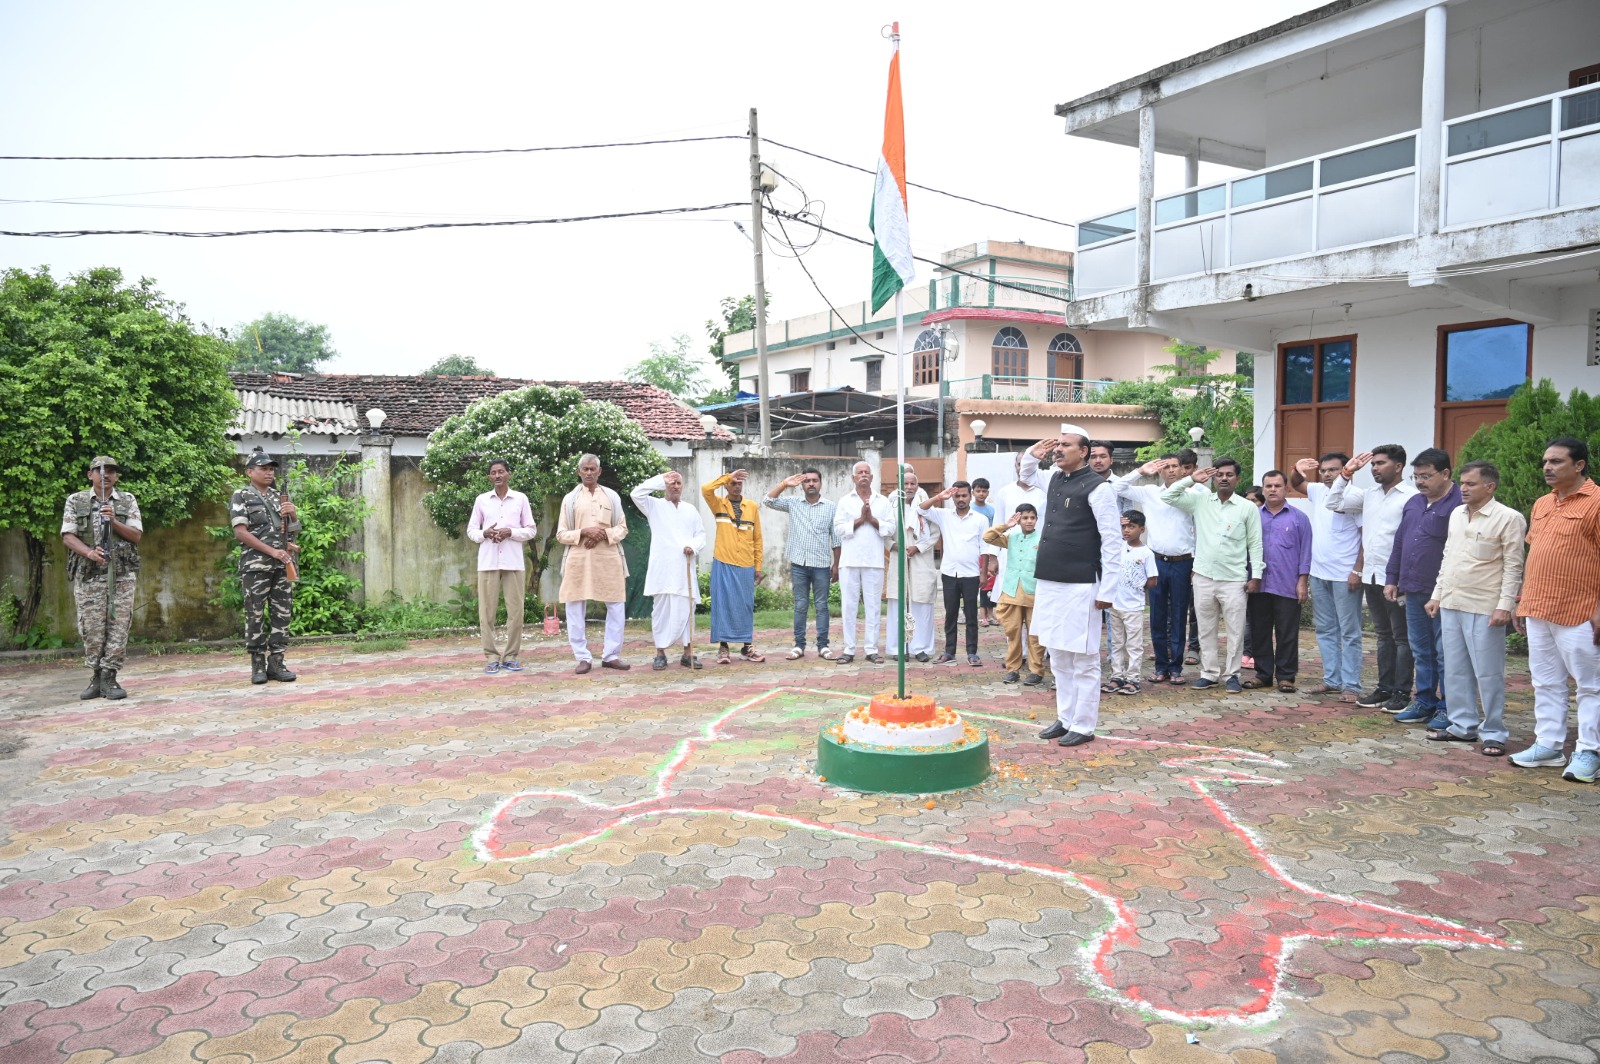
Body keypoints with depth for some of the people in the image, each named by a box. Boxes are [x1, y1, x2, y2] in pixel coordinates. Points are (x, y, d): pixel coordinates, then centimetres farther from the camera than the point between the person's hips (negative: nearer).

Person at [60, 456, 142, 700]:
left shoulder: (128, 500, 8)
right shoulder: (75, 501, 8)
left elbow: (136, 535, 3)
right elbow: (67, 536, 1)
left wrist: (114, 522, -13)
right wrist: (89, 552, -17)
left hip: (122, 575, 0)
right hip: (88, 575, 0)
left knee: (118, 627, -4)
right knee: (91, 629, 2)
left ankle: (109, 678, 2)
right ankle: (95, 678, 14)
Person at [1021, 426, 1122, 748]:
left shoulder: (1097, 487, -11)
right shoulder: (1053, 479, 11)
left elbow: (1112, 541, -12)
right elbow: (1026, 474, 35)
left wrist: (1107, 590, -15)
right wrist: (1032, 454, 12)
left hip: (1080, 587, -8)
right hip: (1049, 584, 8)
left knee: (1084, 661, 0)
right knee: (1059, 658, 14)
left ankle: (1084, 726, 8)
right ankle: (1065, 718, 24)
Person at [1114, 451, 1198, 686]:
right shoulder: (1148, 492, 4)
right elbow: (1117, 488, 2)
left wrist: (1197, 563, 0)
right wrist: (1140, 471, -2)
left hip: (1182, 563, -1)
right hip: (1156, 561, 2)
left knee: (1178, 618, 5)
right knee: (1157, 617, 7)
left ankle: (1176, 667, 15)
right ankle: (1161, 666, 18)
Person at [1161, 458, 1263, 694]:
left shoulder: (1248, 508, 0)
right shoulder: (1200, 500, 5)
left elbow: (1255, 544, 2)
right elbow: (1167, 496, 0)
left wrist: (1256, 576, -4)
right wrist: (1192, 479, -5)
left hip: (1234, 579, -2)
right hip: (1204, 577, 2)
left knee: (1235, 630, 2)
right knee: (1206, 629, 9)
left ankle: (1231, 675, 13)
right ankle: (1209, 673, 19)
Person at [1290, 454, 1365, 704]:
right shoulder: (1318, 491, 7)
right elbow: (1295, 484, 24)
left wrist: (1358, 571, -16)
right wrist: (1297, 469, 0)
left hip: (1345, 577, -7)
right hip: (1318, 574, 7)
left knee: (1349, 633, 0)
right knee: (1325, 631, 13)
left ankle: (1351, 686, 4)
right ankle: (1332, 680, 22)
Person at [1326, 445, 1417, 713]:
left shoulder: (1412, 497, -12)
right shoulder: (1368, 494, 10)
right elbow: (1333, 503, 15)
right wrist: (1346, 474, 6)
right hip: (1371, 575, 7)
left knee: (1401, 637, 3)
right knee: (1383, 635, 15)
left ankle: (1402, 693, 9)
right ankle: (1385, 688, 23)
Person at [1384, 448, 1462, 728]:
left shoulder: (1460, 505, -13)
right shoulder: (1413, 503, 14)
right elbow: (1399, 544, 20)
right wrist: (1392, 579, 17)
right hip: (1413, 591, 8)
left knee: (1444, 653, 1)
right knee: (1420, 651, 14)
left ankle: (1446, 708, 10)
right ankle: (1425, 703, 24)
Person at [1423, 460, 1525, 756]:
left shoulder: (1508, 518, -8)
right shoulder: (1456, 514, 12)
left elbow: (1513, 567, -10)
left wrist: (1505, 605, -15)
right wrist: (1437, 595, 16)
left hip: (1484, 609, -7)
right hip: (1451, 604, 7)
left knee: (1488, 674, -1)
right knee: (1456, 671, 12)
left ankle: (1493, 733, 9)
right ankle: (1462, 725, 22)